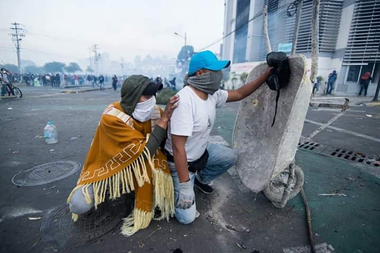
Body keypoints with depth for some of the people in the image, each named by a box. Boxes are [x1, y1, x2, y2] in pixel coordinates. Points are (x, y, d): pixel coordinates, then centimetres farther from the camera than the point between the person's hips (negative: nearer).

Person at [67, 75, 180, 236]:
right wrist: (164, 119, -35)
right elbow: (144, 151, -35)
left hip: (136, 166, 4)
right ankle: (107, 188, 12)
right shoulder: (112, 118, -31)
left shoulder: (152, 111, -16)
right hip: (108, 167, -3)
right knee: (79, 205, -19)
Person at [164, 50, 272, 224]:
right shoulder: (185, 99, -34)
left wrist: (266, 74, 4)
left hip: (201, 152, 8)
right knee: (187, 217, -8)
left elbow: (239, 94, 9)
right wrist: (184, 186, -27)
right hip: (181, 161, -7)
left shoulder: (212, 94, -8)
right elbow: (178, 148, -32)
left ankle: (201, 179, 27)